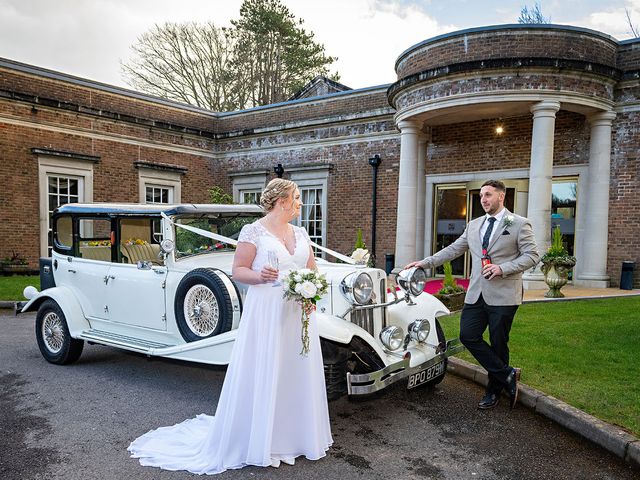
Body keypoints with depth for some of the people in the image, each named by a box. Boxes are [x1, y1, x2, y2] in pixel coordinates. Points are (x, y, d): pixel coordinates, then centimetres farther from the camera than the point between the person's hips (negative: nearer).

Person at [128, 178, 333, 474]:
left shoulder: (300, 233, 12)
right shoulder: (253, 231, -6)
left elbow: (312, 269, 16)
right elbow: (238, 271, -7)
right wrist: (260, 276, -25)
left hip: (298, 313, 7)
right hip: (266, 312, -6)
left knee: (298, 374, 12)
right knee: (262, 376, 1)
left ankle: (292, 436, 30)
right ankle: (256, 442, 18)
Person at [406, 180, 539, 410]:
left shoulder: (520, 224, -1)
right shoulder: (473, 225, 15)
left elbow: (532, 255, -5)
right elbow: (452, 250, 16)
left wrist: (502, 268, -17)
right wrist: (425, 263, 10)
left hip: (503, 295, -5)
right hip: (476, 294, 5)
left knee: (498, 343, 4)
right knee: (468, 336, -3)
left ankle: (494, 390, 23)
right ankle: (507, 375, 12)